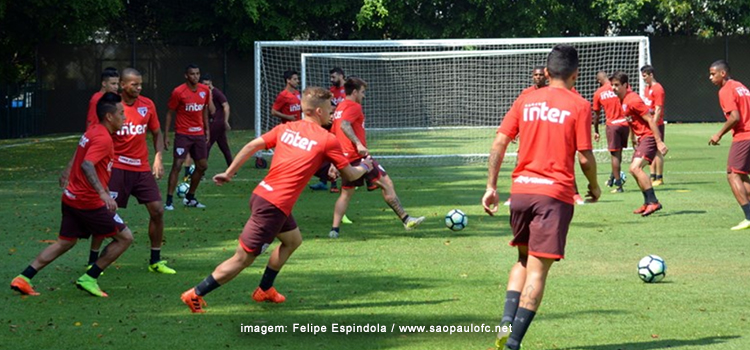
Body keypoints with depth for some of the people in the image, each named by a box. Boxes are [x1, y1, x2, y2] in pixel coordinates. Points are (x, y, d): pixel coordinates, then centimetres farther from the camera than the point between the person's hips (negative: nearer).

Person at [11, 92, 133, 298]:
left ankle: (24, 278, 13)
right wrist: (103, 194, -40)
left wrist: (67, 174, 39)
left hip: (71, 197, 10)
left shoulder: (92, 132, 11)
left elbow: (78, 161, 24)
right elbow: (87, 165, -32)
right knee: (125, 238, -1)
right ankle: (89, 279, 1)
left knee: (65, 242, 18)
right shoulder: (103, 138, -18)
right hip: (89, 202, -10)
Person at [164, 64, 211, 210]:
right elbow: (170, 113, -5)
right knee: (177, 165, -12)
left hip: (199, 134, 6)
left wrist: (207, 129, 11)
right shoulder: (178, 92, -11)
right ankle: (169, 201, -10)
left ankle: (190, 198, 24)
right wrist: (166, 135, -9)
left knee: (202, 166, 8)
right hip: (183, 134, -6)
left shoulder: (205, 90, 3)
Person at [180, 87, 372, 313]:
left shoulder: (286, 129, 10)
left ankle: (264, 290, 32)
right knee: (243, 258, -2)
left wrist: (229, 173, 14)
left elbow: (252, 146, 6)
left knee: (293, 239, 27)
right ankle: (195, 294, -1)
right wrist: (364, 167, 25)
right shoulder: (328, 140, -5)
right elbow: (349, 175, 4)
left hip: (261, 193, 8)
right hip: (275, 206, -8)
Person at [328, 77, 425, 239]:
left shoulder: (339, 108, 20)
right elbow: (344, 125, -26)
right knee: (386, 183, -6)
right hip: (358, 156, -9)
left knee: (346, 193, 11)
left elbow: (333, 134, 24)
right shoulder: (354, 107, -7)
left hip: (346, 157, 9)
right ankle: (406, 219, -8)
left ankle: (335, 229, 0)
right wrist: (358, 144, -33)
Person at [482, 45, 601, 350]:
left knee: (524, 259, 21)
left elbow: (499, 144, 4)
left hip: (521, 189, 4)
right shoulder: (579, 106, -2)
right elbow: (585, 157, -5)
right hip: (556, 193, -4)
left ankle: (507, 322, 3)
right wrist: (594, 187, 13)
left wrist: (491, 187, 9)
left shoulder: (526, 101, 8)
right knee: (538, 268, -2)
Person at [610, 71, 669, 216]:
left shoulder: (632, 100, -17)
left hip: (649, 137, -10)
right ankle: (648, 203, 26)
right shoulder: (622, 101, 11)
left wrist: (659, 142, -22)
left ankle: (653, 202, -21)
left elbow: (650, 120, -19)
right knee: (636, 169, 16)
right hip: (641, 138, 10)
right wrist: (633, 139, 25)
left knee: (635, 168, -22)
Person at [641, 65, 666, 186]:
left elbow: (658, 110, -17)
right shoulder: (647, 88, 14)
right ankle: (653, 176, 16)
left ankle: (659, 178, 0)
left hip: (656, 124, -9)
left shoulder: (657, 89, -13)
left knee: (657, 151, -4)